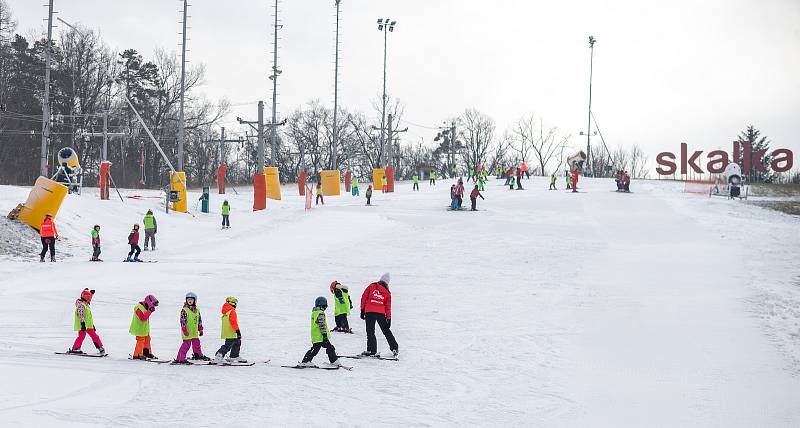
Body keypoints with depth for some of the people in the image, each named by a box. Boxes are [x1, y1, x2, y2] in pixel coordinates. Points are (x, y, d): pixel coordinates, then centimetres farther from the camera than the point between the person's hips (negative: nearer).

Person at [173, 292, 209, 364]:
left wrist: (200, 329, 20)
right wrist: (184, 329, -19)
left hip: (194, 332, 7)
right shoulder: (184, 310, -9)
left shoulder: (197, 310, 11)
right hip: (187, 332, -7)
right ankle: (180, 359, -10)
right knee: (186, 344, -11)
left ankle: (198, 355, 39)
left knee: (196, 343, 18)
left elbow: (199, 320, 20)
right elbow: (182, 321, -13)